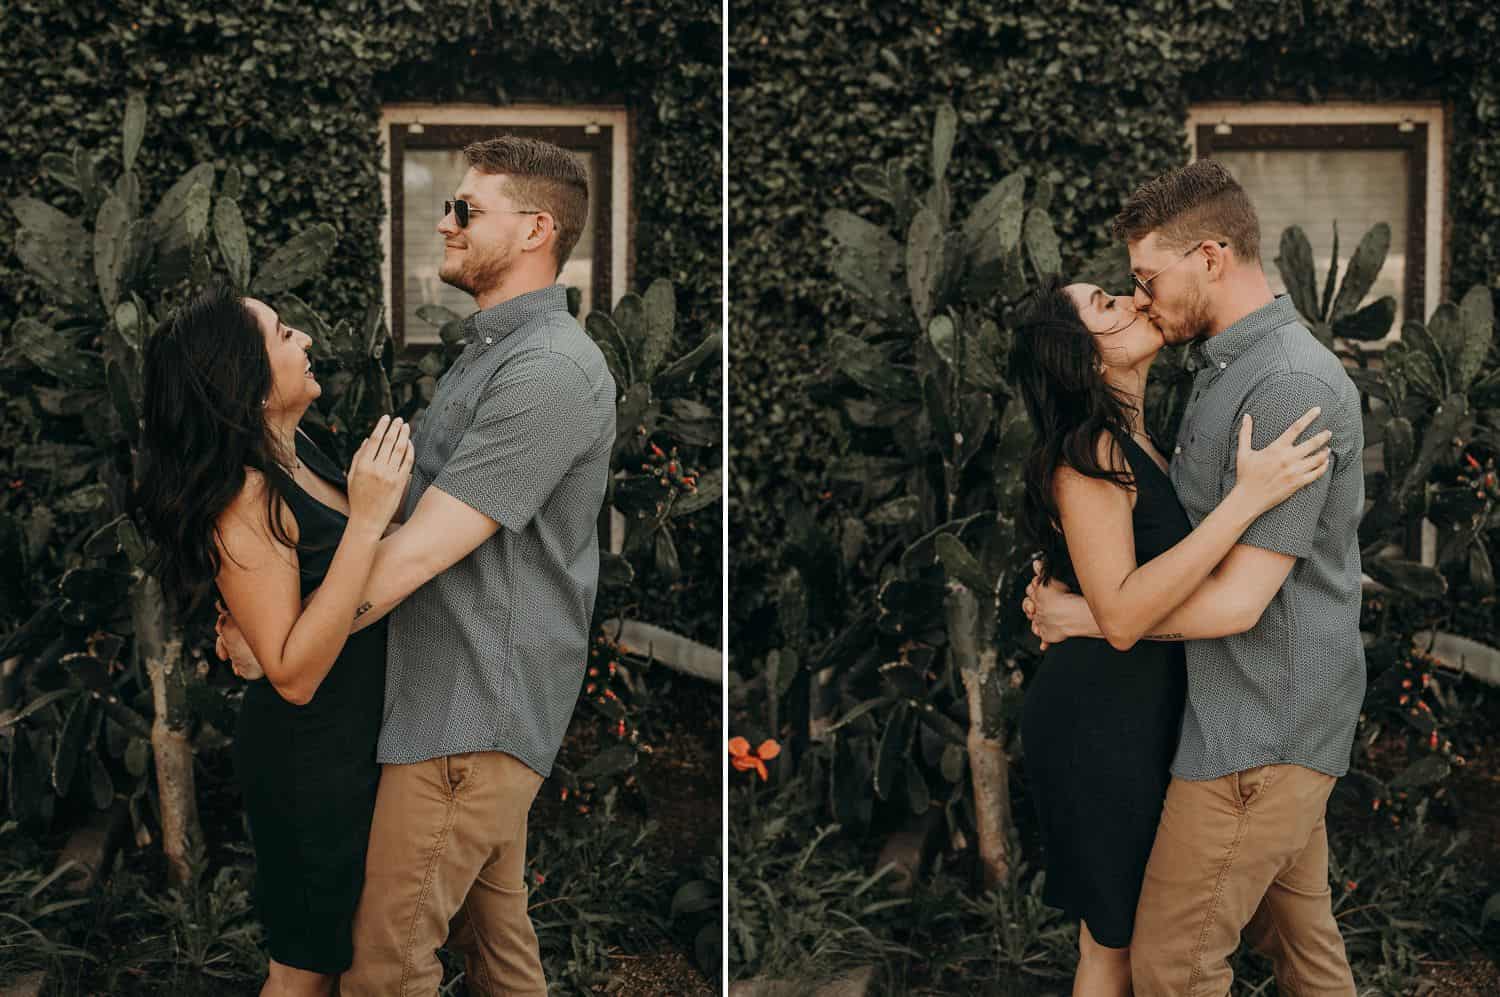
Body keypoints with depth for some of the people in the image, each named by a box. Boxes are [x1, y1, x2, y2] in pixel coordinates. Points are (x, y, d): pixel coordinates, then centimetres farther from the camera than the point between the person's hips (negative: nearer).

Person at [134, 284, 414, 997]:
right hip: (308, 758, -9)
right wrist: (365, 520, -36)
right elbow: (293, 673, -32)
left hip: (351, 740, 9)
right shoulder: (245, 496, -28)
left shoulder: (296, 453, 1)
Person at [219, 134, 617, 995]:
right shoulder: (493, 350, 16)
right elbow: (420, 523, 17)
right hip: (484, 697, 10)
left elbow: (419, 552, -22)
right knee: (493, 925, 18)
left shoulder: (550, 370, -19)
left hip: (474, 711, -10)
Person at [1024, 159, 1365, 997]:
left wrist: (1083, 614, -11)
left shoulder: (1291, 386, -21)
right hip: (1283, 717, 10)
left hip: (1260, 731, -10)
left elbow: (1235, 601, -23)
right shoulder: (1232, 367, 12)